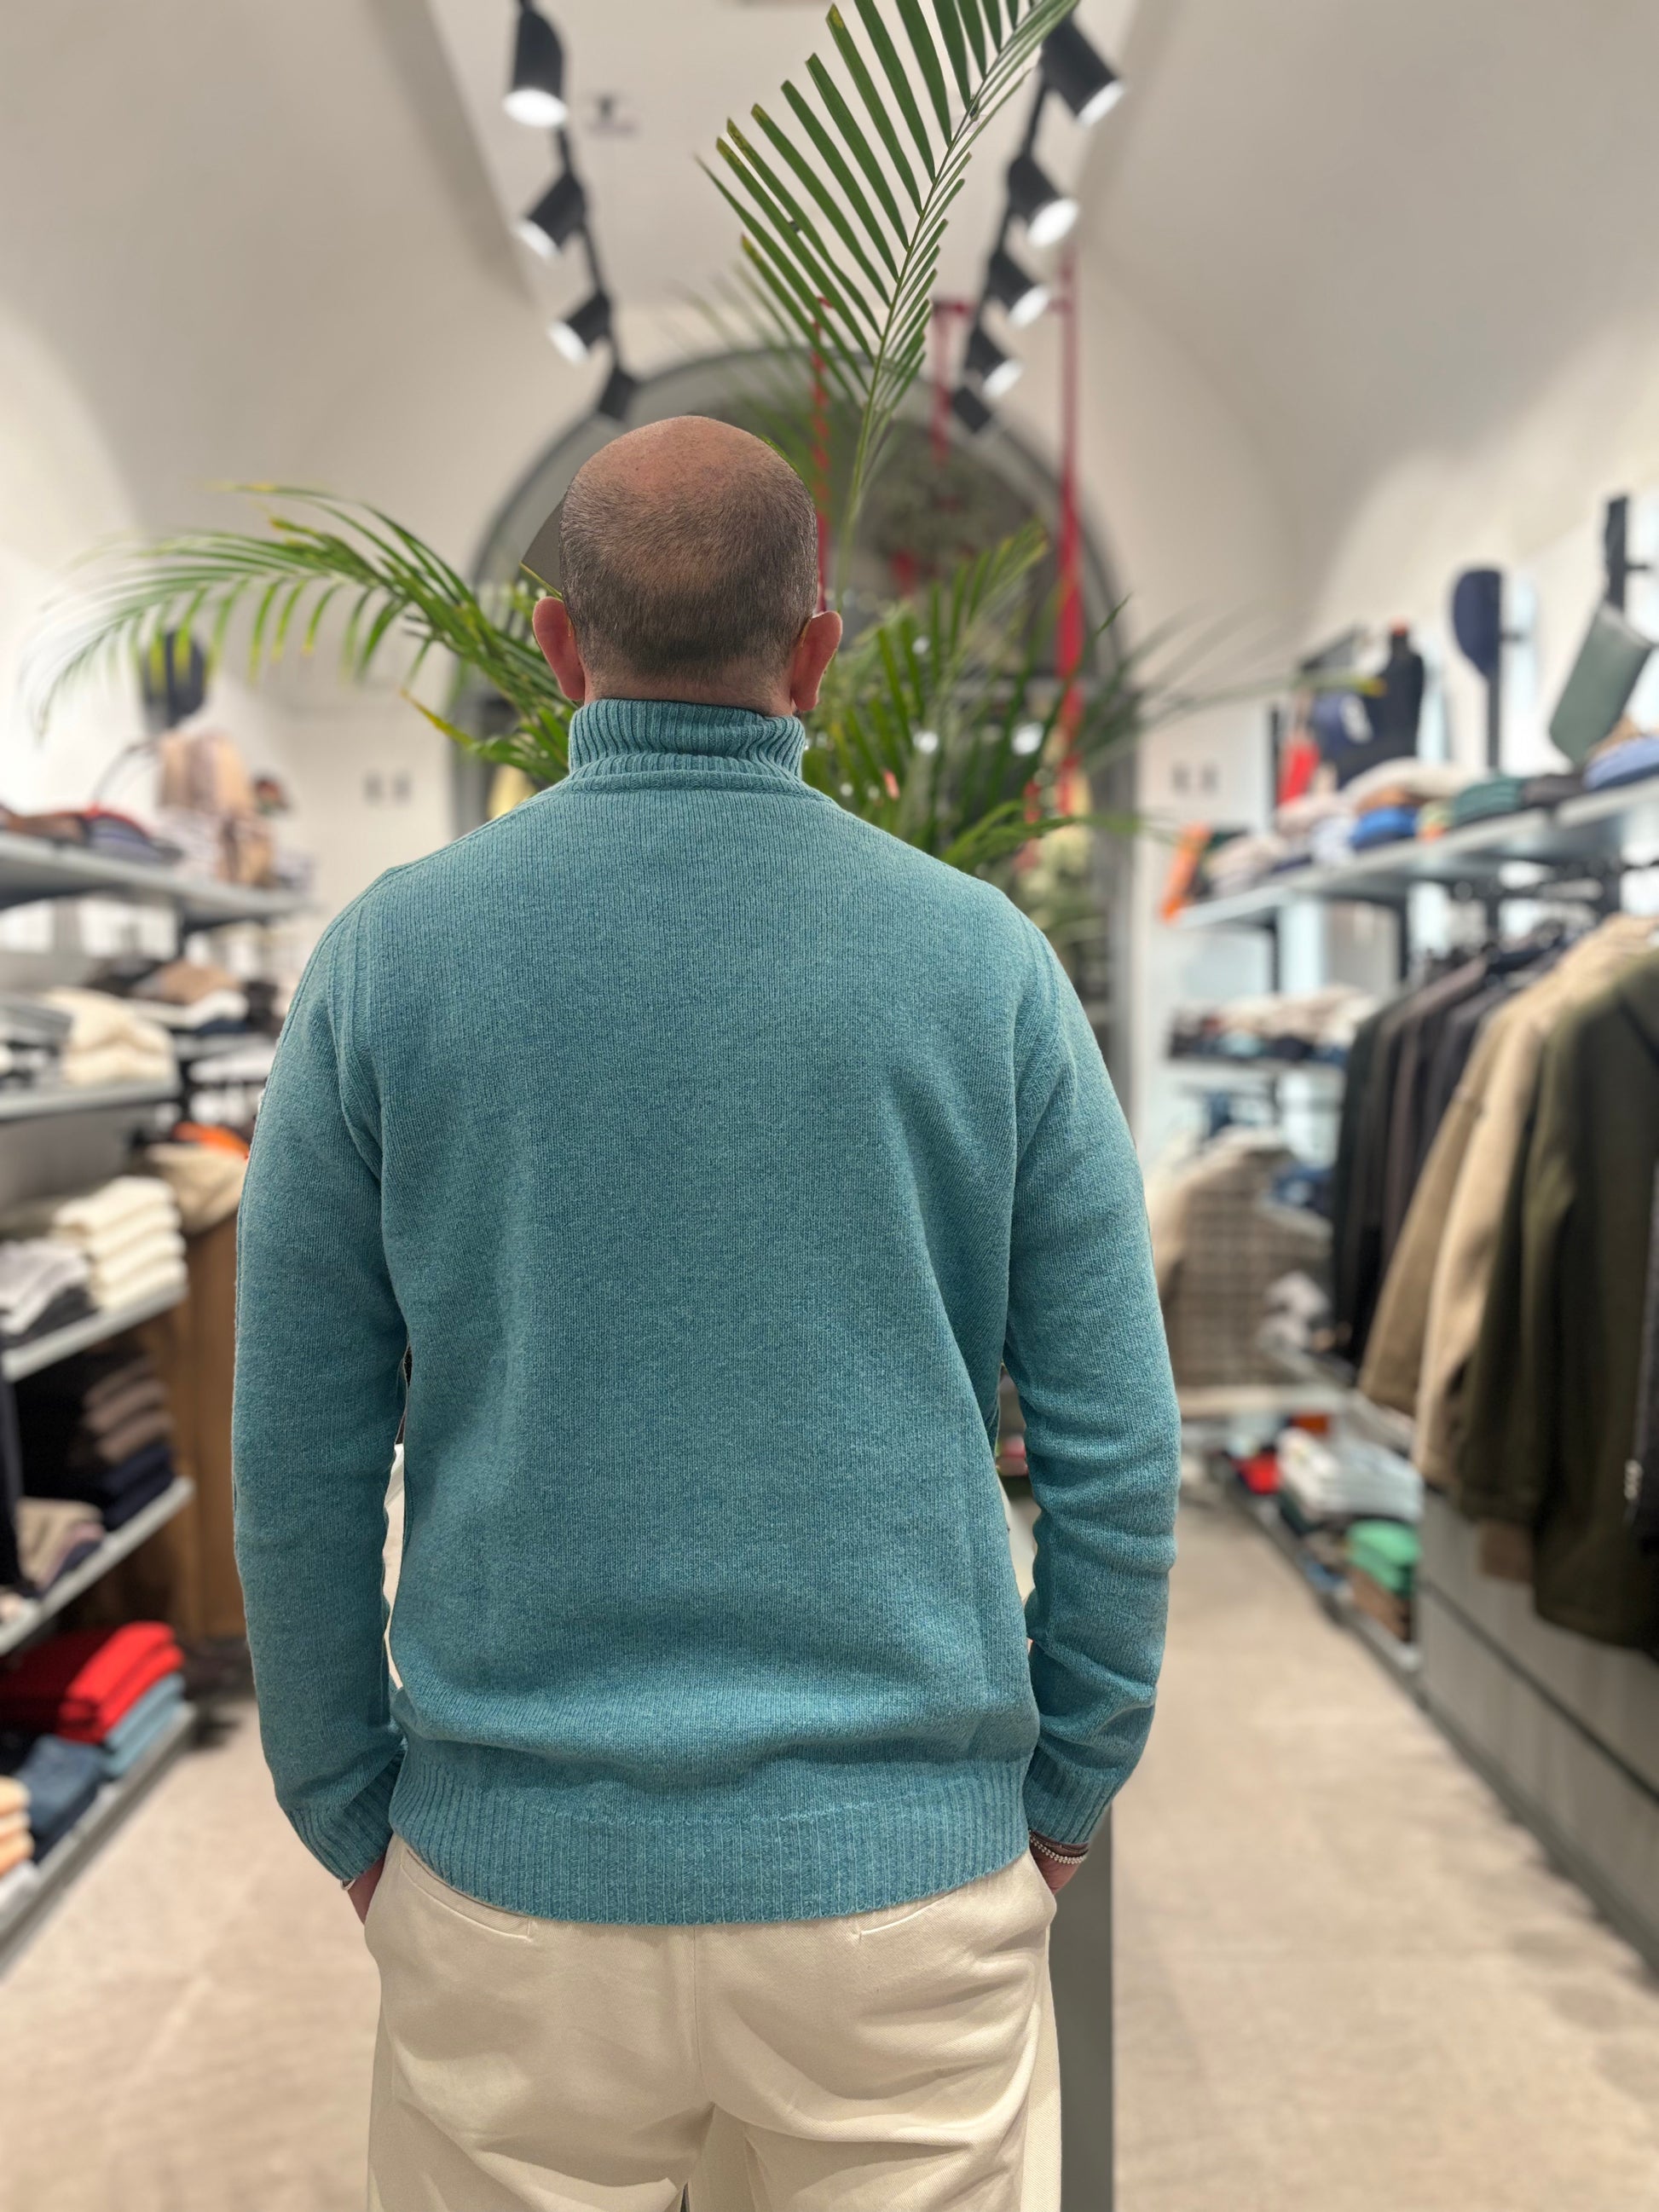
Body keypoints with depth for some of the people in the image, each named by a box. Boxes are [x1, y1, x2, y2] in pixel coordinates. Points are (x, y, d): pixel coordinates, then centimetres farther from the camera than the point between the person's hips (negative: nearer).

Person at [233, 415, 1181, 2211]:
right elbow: (1116, 1442, -5)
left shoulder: (386, 955, -7)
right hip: (908, 1863, 1)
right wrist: (1065, 1790, 8)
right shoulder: (987, 960, -6)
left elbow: (300, 1454, -4)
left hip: (520, 1866, 0)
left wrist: (349, 1811, 9)